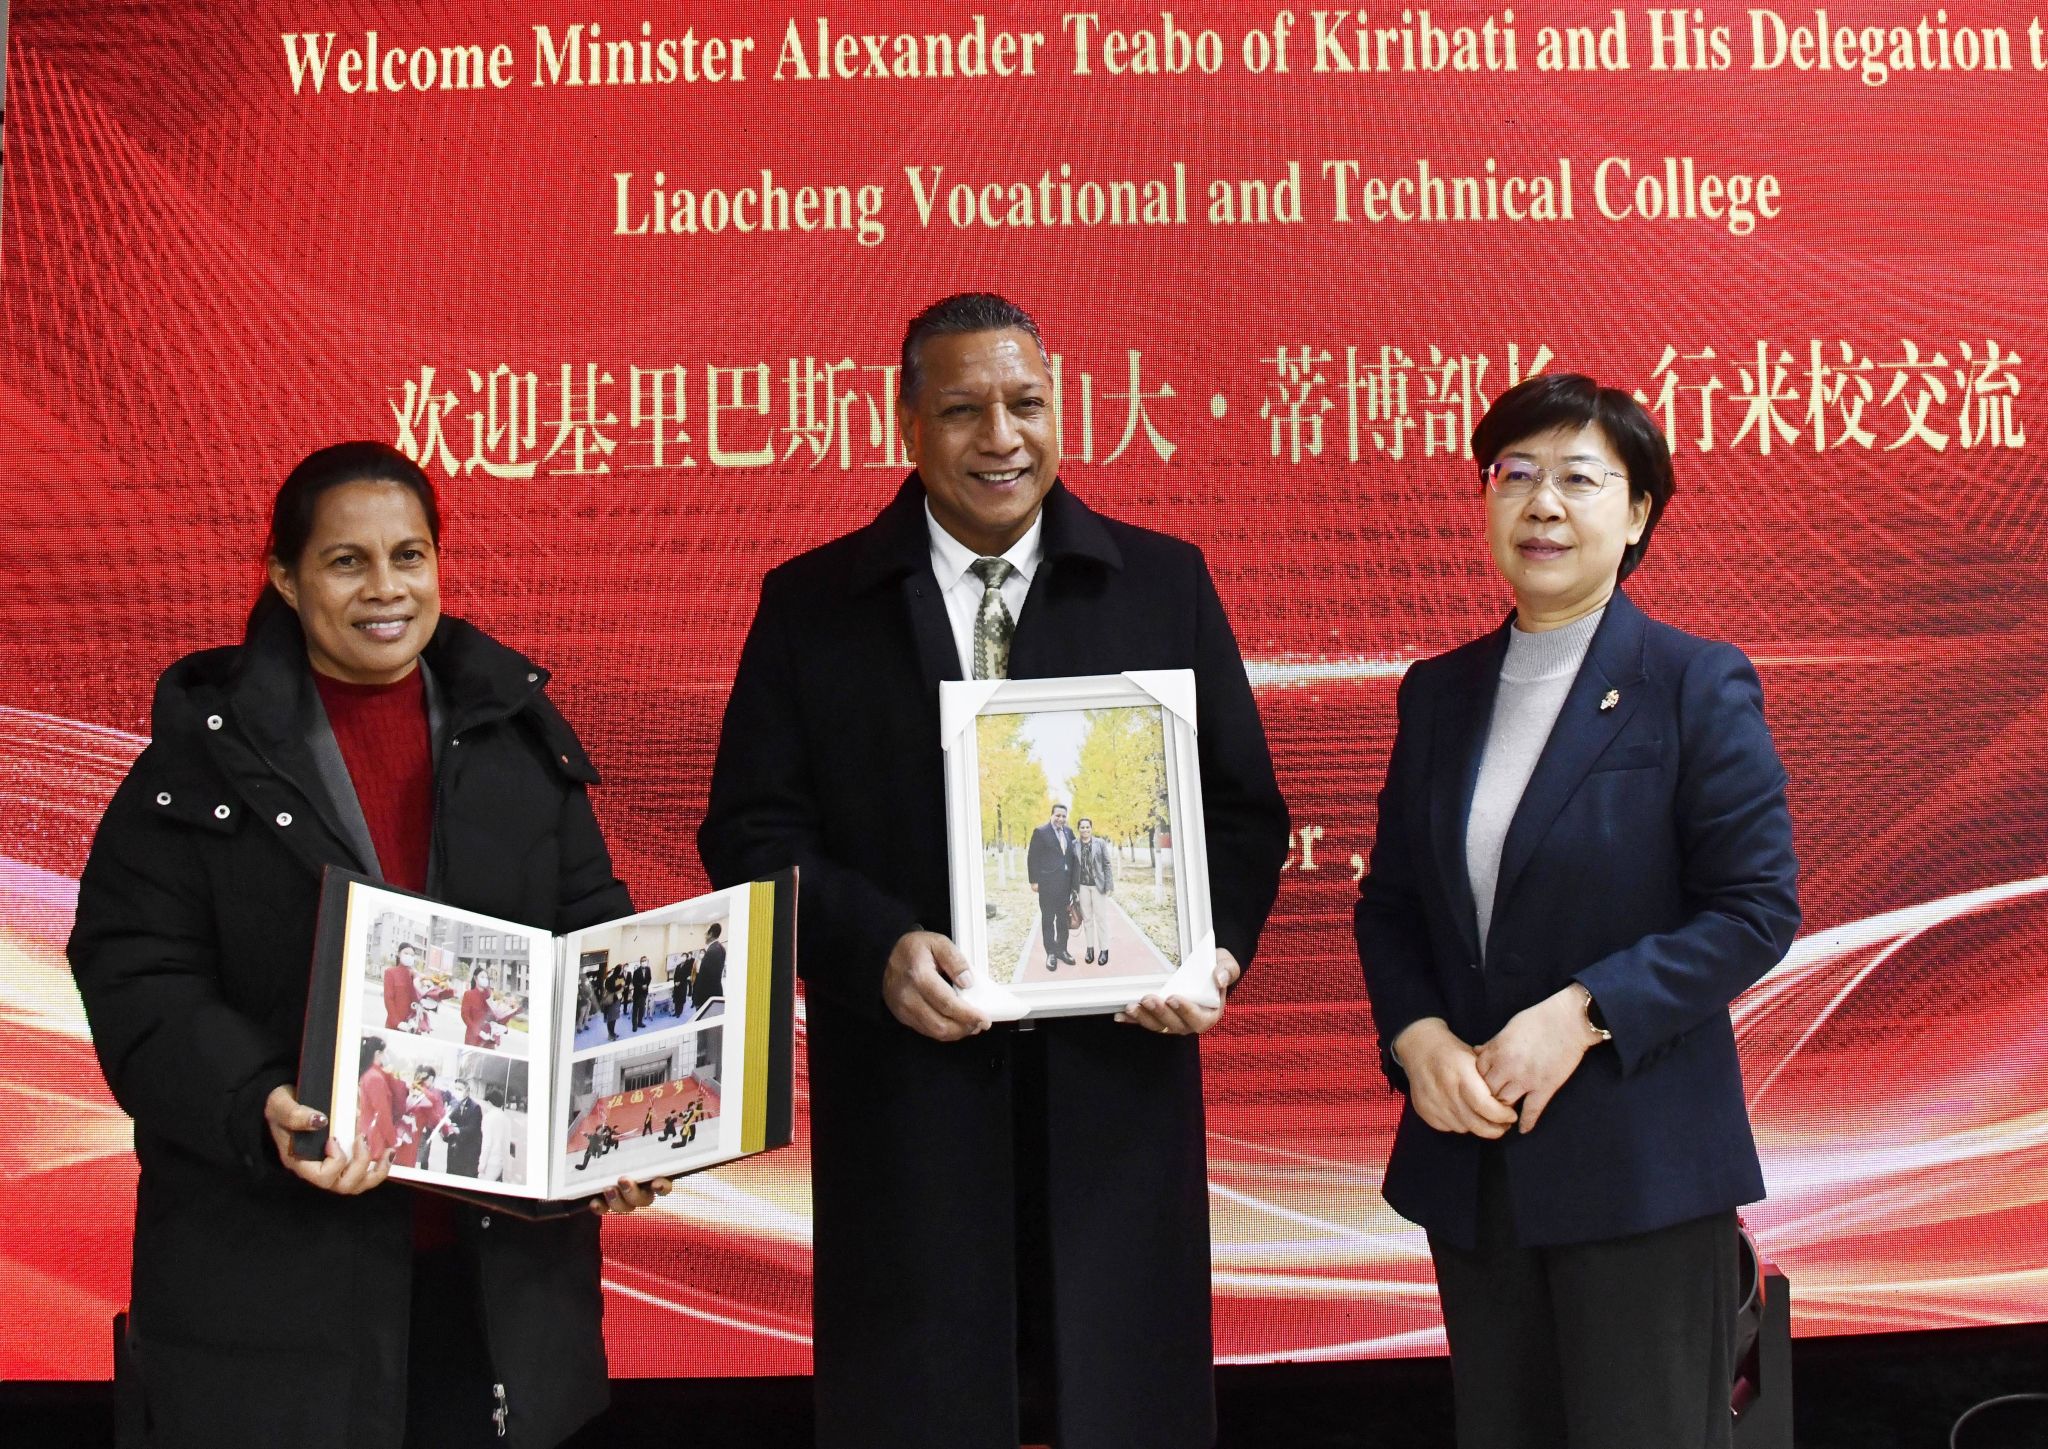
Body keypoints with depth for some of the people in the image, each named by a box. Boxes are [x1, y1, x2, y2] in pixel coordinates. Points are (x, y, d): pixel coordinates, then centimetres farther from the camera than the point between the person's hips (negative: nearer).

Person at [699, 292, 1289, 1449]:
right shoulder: (812, 604, 5)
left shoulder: (1165, 583, 7)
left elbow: (1246, 809, 8)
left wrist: (1215, 946, -10)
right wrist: (879, 948, -15)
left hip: (1118, 1077, 1)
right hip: (905, 1087, 0)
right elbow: (752, 830, 1)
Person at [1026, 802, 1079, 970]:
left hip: (1065, 882, 5)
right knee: (1048, 918, 3)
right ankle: (1051, 953, 8)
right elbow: (1032, 857, -6)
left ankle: (1062, 949, 22)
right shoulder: (1040, 832, -6)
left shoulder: (1069, 832, 9)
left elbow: (1072, 855, 14)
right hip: (1047, 882, -5)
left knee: (1063, 918, 12)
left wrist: (1073, 881, 9)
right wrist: (1034, 881, -10)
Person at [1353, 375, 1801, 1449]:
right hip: (1469, 1155, 5)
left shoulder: (1698, 687, -6)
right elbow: (1388, 902, 11)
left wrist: (1583, 1014, -19)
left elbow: (1757, 909, -10)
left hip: (1641, 1162, -4)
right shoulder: (1439, 693, 9)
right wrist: (1418, 1038, -8)